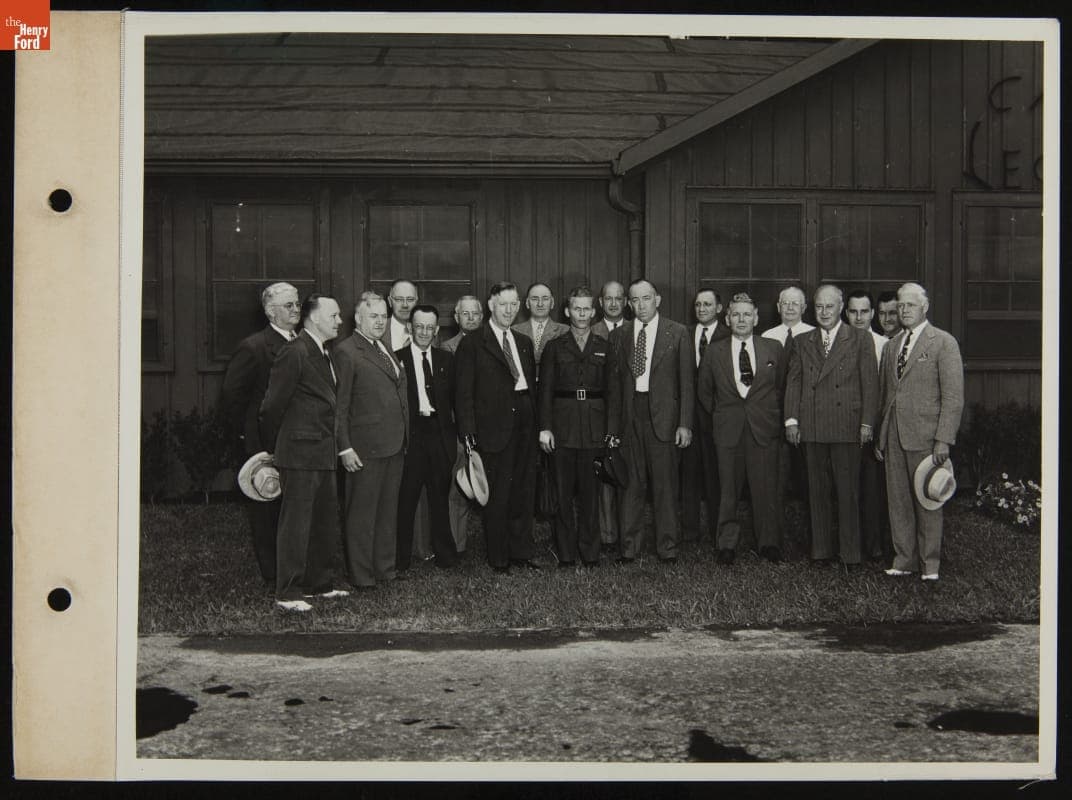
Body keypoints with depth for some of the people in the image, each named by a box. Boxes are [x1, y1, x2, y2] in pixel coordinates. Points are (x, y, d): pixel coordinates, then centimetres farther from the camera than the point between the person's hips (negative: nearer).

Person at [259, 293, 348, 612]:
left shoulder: (324, 355, 16)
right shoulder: (294, 353, -14)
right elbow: (272, 405, -12)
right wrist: (273, 448, -2)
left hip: (322, 453, 9)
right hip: (299, 453, -9)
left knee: (326, 522, 15)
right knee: (295, 523, -4)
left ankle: (318, 583, 26)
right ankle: (287, 593, 3)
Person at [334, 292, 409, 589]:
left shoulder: (386, 351, 17)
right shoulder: (346, 352, -9)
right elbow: (339, 405, -12)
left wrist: (404, 438, 14)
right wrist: (345, 448, -16)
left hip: (394, 444, 8)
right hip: (365, 447, -8)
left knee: (388, 511, 16)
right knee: (361, 514, 1)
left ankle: (385, 567, 26)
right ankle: (360, 575, 10)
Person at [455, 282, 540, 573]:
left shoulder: (524, 342, 17)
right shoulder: (472, 344, -2)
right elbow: (463, 392, -5)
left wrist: (536, 423, 9)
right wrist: (468, 432, -12)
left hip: (524, 425, 5)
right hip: (495, 426, -5)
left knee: (524, 491, 9)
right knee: (497, 495, 1)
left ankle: (521, 552, 20)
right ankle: (498, 557, 11)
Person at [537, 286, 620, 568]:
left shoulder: (604, 347, 11)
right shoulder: (554, 347, 8)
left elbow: (611, 391, 7)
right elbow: (545, 390, 4)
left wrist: (612, 430, -1)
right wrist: (545, 427, -5)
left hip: (594, 428, 1)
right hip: (562, 427, -1)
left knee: (590, 492, 3)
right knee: (563, 493, 1)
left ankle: (590, 552, 12)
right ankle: (566, 553, 8)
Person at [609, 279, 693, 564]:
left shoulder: (677, 333, 2)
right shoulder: (619, 335, 9)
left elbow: (687, 381, 0)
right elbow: (616, 380, 8)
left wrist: (685, 423, -6)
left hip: (663, 416, -2)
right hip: (629, 416, 2)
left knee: (665, 484, 3)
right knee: (630, 483, 6)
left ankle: (667, 547, 14)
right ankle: (629, 545, 15)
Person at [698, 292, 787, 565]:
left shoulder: (774, 348, 6)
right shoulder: (714, 352, 6)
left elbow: (782, 386, 13)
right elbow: (705, 392, 15)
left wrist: (773, 416, 10)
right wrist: (720, 416, 11)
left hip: (764, 429, 0)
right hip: (728, 430, 0)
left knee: (766, 488, 0)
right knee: (728, 489, 3)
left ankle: (769, 543, 12)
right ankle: (727, 545, 12)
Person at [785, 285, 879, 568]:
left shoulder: (860, 340, 4)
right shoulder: (801, 343, 13)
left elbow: (870, 383, 0)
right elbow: (793, 383, 10)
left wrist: (867, 422, -6)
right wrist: (791, 419, 1)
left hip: (846, 426, -3)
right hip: (811, 427, 3)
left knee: (847, 491, 0)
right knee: (817, 491, 7)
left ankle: (849, 552, 7)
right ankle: (821, 549, 14)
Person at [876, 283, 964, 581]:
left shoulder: (943, 342, -3)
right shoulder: (891, 345, 15)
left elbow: (954, 396, -8)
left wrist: (944, 439, -14)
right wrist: (880, 436, 12)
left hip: (925, 435, -5)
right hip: (893, 436, 5)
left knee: (927, 500, 2)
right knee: (898, 500, 7)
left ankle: (930, 563, 13)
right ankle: (904, 559, 16)